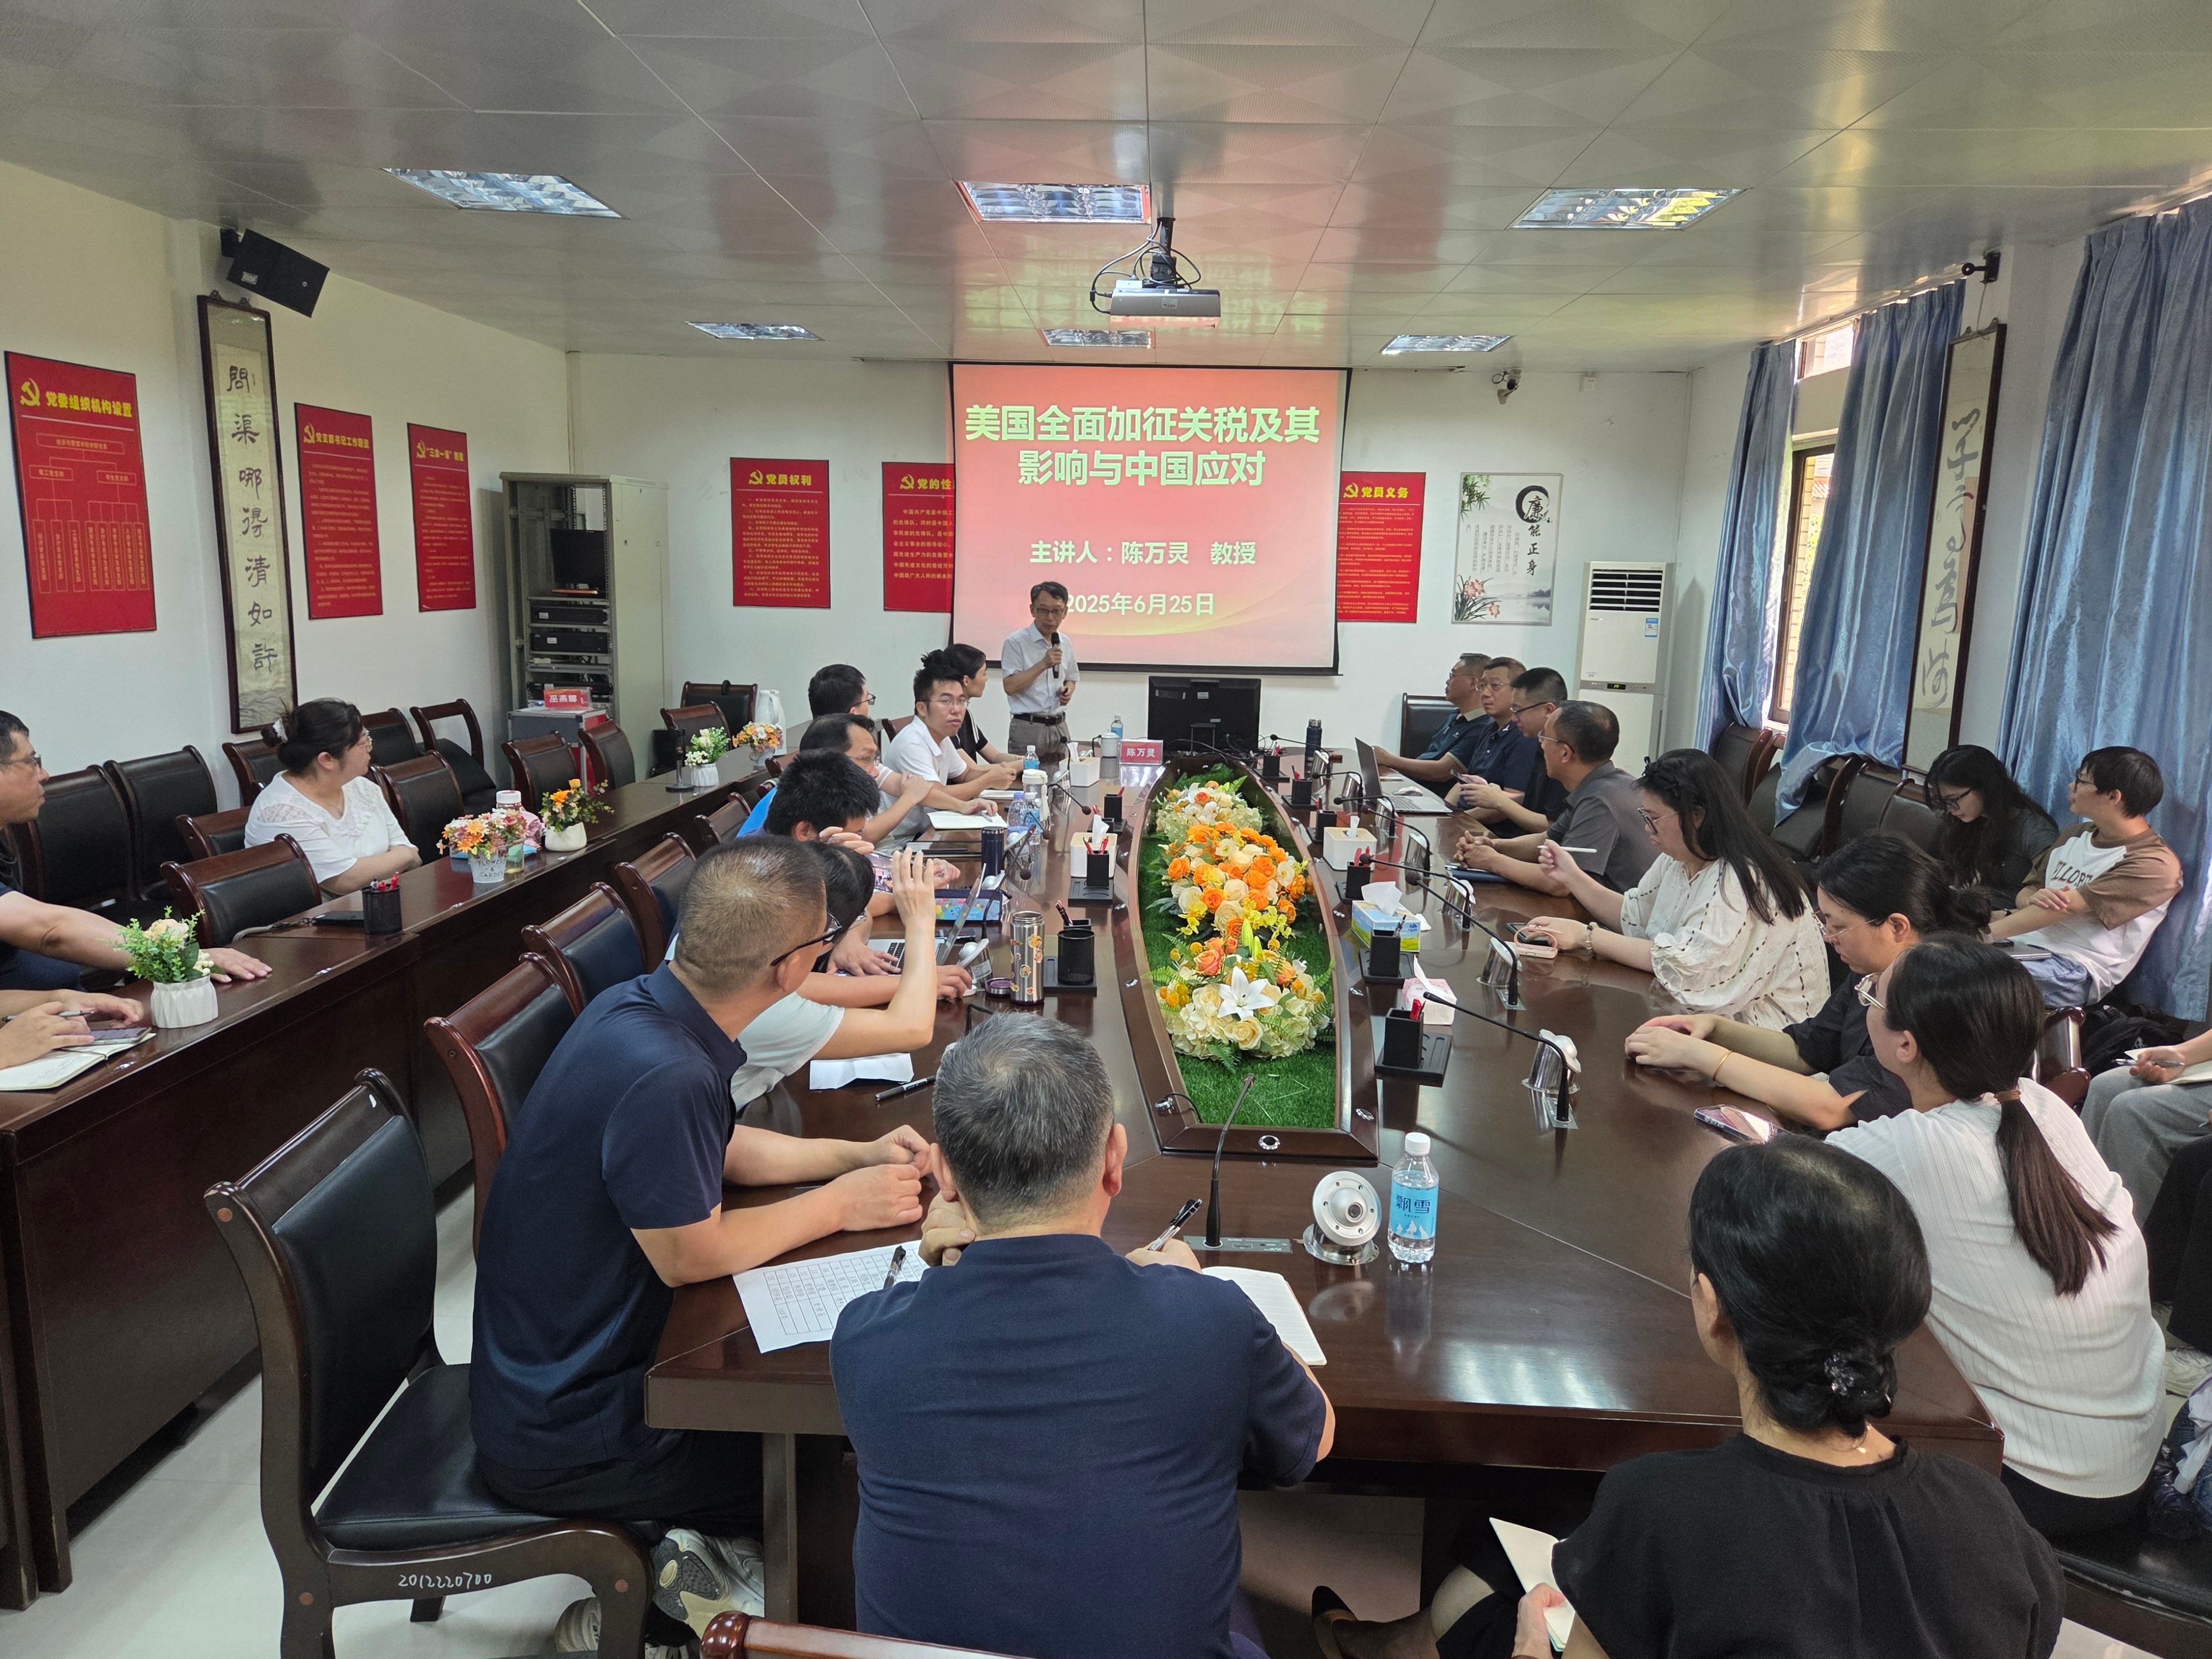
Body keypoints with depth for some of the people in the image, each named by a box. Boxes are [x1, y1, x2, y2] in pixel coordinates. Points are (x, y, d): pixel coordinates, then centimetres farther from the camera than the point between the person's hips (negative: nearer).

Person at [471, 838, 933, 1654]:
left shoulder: (644, 1006, -5)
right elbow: (693, 1256, -22)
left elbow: (724, 1148, 12)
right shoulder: (661, 1077, -34)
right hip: (562, 1437, -9)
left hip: (565, 1363, 9)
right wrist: (839, 1205, -10)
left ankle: (695, 1558, 14)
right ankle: (686, 1587, 12)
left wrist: (855, 1154, 4)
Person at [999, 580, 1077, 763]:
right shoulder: (1016, 642, -8)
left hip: (1059, 727, 6)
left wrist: (1068, 691, 2)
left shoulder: (1065, 643, 11)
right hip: (1027, 727, -6)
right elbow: (1010, 686, -15)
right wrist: (1043, 664, -20)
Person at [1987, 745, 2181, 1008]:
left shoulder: (2154, 864, -8)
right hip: (2023, 942, 7)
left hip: (2075, 970, -7)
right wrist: (2033, 899, -11)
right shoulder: (2075, 836, 17)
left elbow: (2065, 907, -17)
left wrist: (1983, 933, -23)